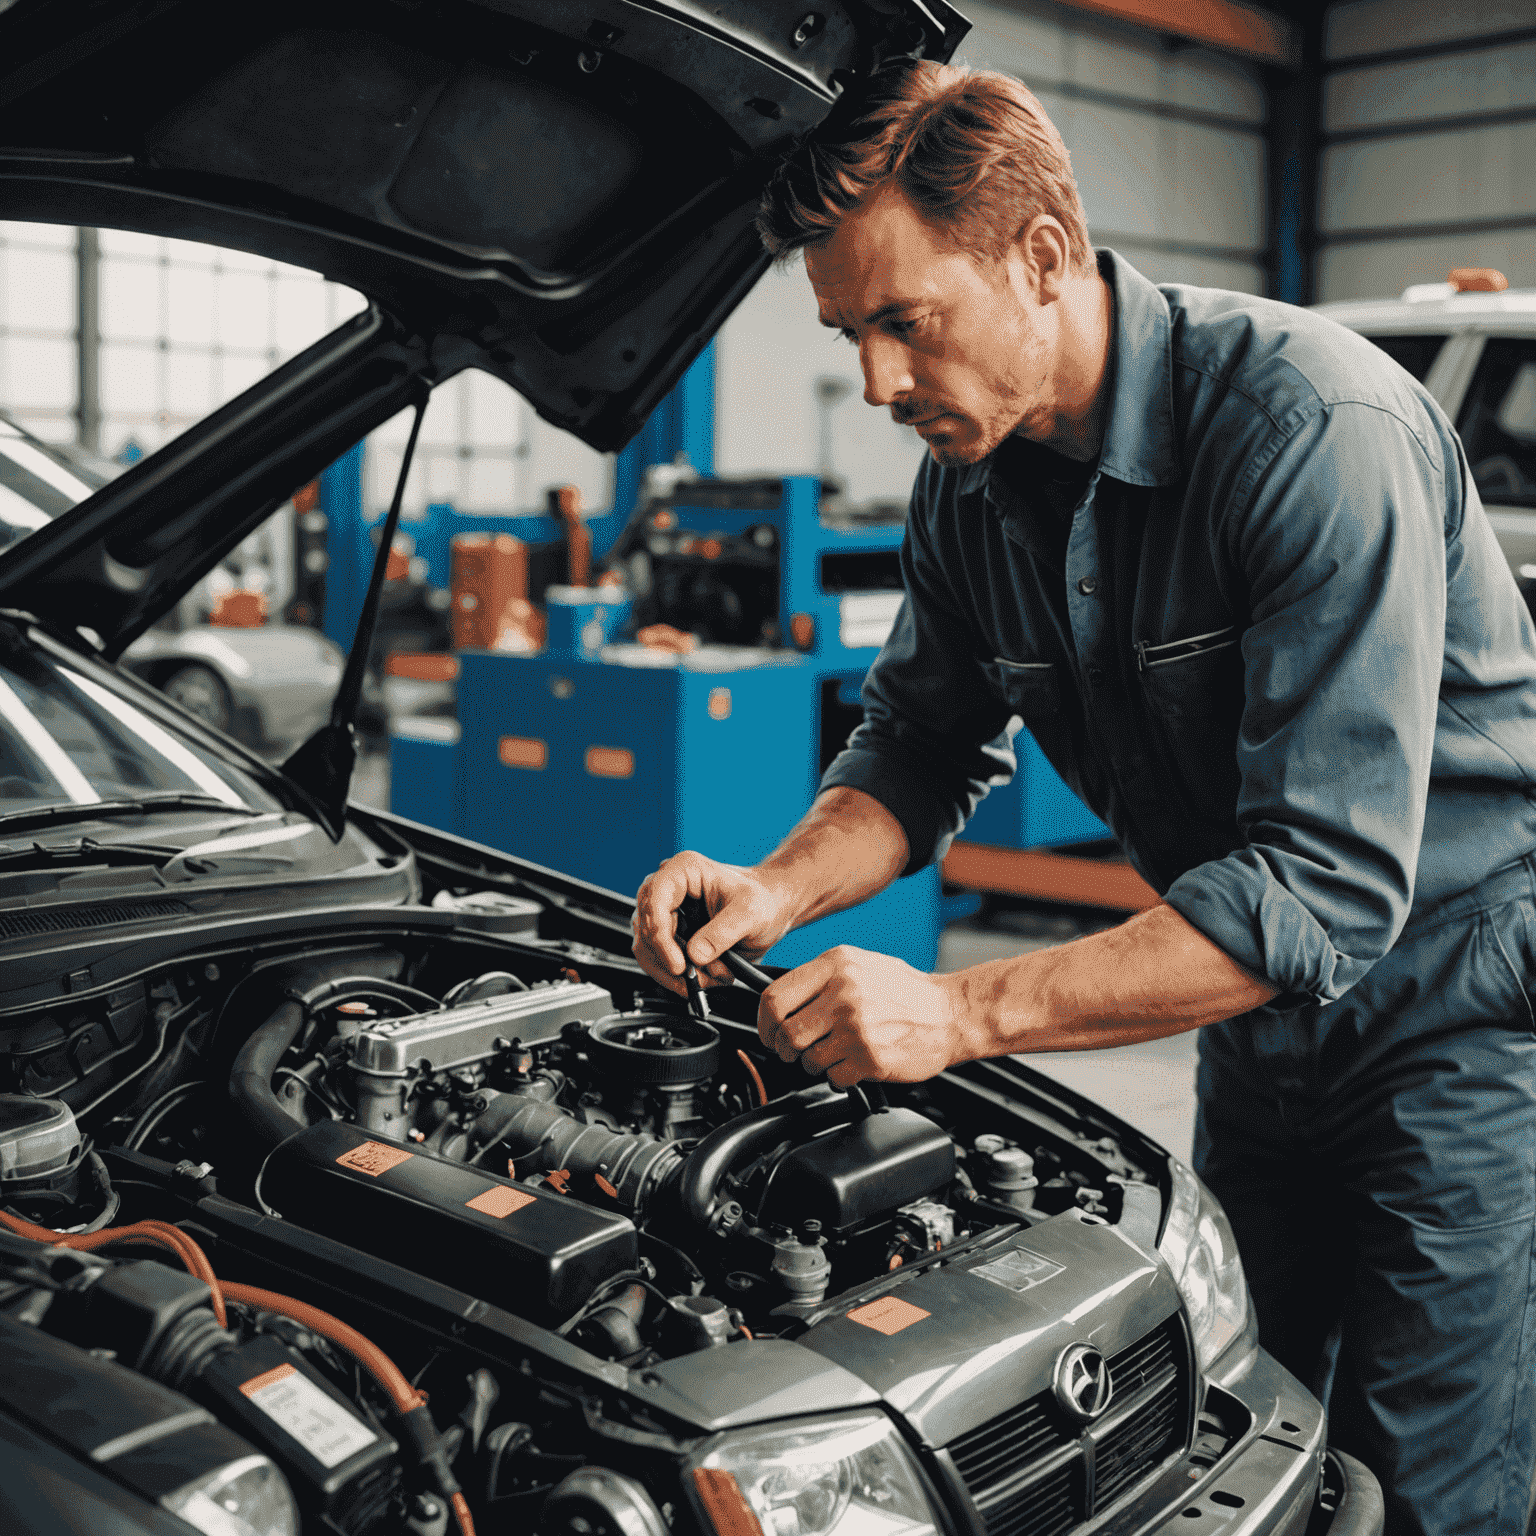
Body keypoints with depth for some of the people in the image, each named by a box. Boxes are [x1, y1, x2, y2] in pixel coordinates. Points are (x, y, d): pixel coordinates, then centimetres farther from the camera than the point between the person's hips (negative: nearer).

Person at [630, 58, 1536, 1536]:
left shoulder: (1317, 425, -29)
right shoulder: (970, 477, -6)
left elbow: (1329, 885, -34)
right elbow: (922, 746, 7)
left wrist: (964, 1010, -36)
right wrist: (782, 886, -15)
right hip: (1264, 1019, 7)